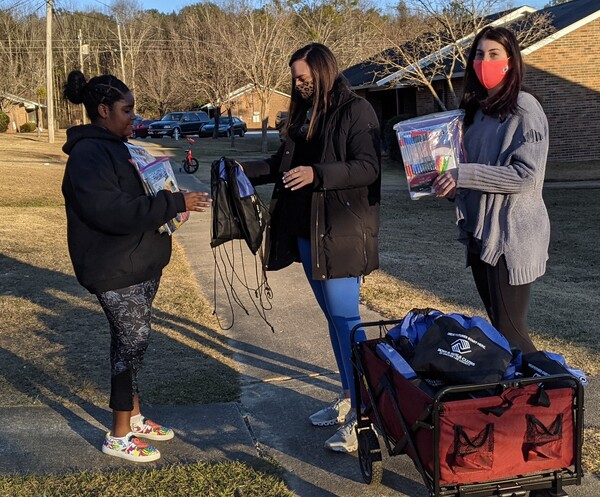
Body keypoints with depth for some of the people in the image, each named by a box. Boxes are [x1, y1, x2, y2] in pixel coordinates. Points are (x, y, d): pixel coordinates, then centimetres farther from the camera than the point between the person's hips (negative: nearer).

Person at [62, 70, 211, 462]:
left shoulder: (116, 147, 15)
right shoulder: (88, 155, -18)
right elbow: (110, 210, -29)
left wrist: (173, 202, 4)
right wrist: (173, 204, -27)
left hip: (141, 264, 10)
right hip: (116, 270, -10)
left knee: (132, 339, 17)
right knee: (132, 340, -4)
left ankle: (134, 416, 31)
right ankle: (119, 436, 10)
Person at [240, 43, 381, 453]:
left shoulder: (356, 111, -9)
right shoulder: (304, 115, 15)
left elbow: (368, 168, -19)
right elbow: (283, 165, 22)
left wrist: (317, 173, -29)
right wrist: (247, 171, 12)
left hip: (342, 234, -8)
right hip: (306, 232, 9)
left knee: (344, 318, -8)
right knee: (333, 316, 15)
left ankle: (364, 414, 0)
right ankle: (349, 398, 27)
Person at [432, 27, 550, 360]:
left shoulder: (524, 109, -11)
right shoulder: (477, 109, 13)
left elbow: (527, 176, -20)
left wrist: (464, 175, -21)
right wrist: (450, 184, 3)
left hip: (511, 236, -8)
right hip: (480, 233, 8)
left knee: (510, 332, -4)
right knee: (497, 325, 15)